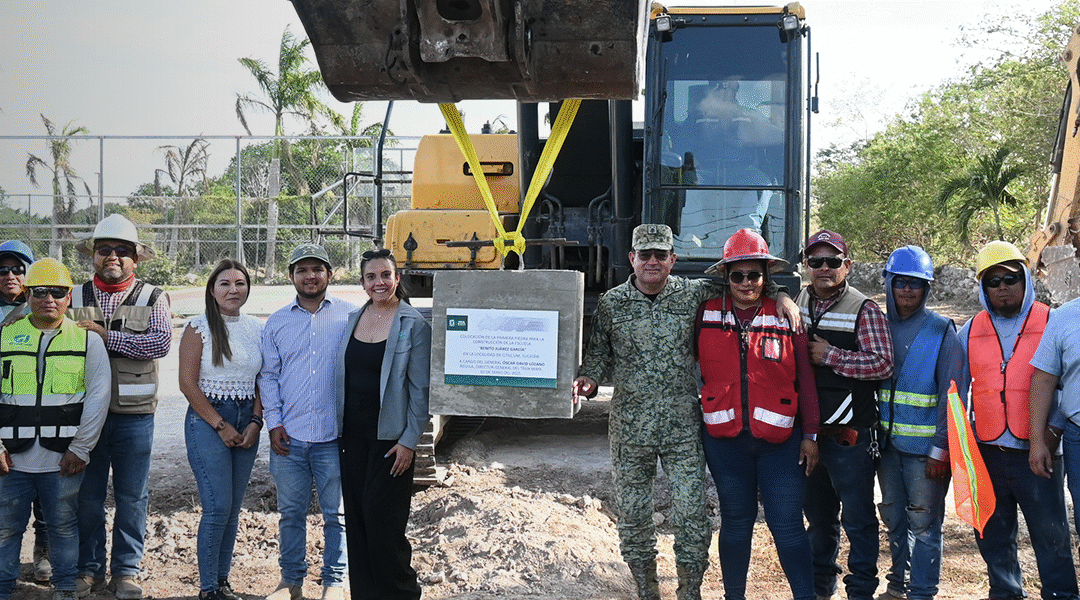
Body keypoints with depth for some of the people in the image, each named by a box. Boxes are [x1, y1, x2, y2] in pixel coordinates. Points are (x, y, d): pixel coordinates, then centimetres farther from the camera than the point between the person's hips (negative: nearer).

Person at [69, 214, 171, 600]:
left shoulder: (152, 298, 4)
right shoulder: (75, 297, 8)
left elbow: (161, 341, -12)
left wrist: (106, 336, -14)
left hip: (134, 413, -1)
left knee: (132, 496, 6)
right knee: (87, 495, 8)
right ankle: (89, 569, 21)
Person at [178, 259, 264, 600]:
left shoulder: (256, 329, 9)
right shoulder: (199, 328, -5)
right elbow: (188, 383, -8)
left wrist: (255, 423, -2)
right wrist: (221, 426, -10)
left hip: (247, 422, 5)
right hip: (207, 421, -5)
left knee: (233, 507, 7)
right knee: (218, 507, -9)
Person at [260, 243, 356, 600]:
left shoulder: (350, 316, 3)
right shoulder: (277, 322, 11)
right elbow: (269, 376, 12)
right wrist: (273, 423, 2)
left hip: (335, 436, -2)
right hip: (289, 436, 2)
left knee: (336, 514, 5)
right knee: (291, 512, 11)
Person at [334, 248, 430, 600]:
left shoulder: (413, 325, -7)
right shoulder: (352, 319, 9)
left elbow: (420, 389, -9)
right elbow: (342, 378, 14)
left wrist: (409, 441, -13)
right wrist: (339, 429, 10)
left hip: (389, 437, -5)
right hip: (353, 433, 5)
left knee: (383, 518, -5)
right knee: (356, 516, 8)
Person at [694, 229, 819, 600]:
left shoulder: (786, 317, 0)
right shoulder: (707, 314, 3)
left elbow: (805, 379, 3)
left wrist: (810, 435, 1)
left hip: (779, 437, -1)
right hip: (724, 436, 2)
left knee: (787, 525, -2)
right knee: (735, 521, 12)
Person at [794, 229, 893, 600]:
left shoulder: (863, 309, -6)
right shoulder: (796, 304, 10)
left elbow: (882, 363, -17)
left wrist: (829, 355, -15)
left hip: (849, 433, -5)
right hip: (806, 430, 5)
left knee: (857, 517, 1)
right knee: (817, 513, 17)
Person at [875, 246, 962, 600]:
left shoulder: (941, 331, -5)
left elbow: (950, 395, -8)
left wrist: (941, 448, -14)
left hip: (924, 446, -4)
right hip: (887, 441, 5)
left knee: (924, 521, 1)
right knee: (894, 518, 15)